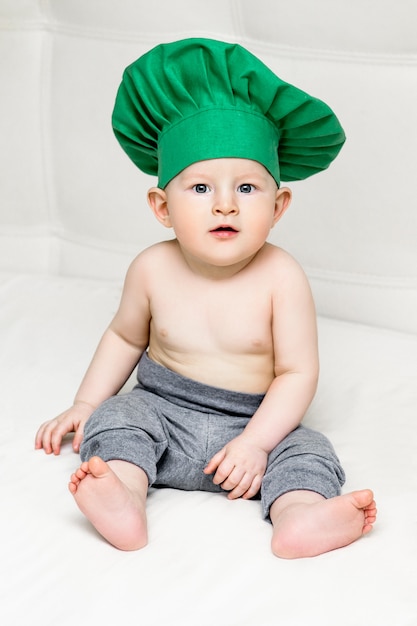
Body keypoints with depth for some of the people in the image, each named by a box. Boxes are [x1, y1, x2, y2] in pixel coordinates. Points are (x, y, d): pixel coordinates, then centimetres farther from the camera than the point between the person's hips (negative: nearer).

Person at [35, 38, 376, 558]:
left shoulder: (280, 278, -15)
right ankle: (124, 502, -44)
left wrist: (255, 442, -24)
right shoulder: (154, 270, -6)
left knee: (306, 451, -23)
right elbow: (125, 338, 13)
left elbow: (297, 373, -13)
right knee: (117, 419, -22)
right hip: (164, 414, 2)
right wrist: (85, 405, 8)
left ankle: (301, 515, -49)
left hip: (256, 422, -2)